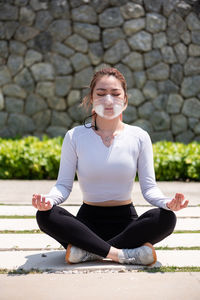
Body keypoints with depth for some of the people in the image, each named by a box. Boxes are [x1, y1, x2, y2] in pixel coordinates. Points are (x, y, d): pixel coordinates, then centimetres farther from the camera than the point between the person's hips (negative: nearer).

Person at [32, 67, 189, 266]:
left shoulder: (139, 137, 2)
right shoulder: (75, 137, 1)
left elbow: (149, 187, -1)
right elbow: (63, 184, -2)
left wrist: (167, 203, -24)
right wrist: (49, 199, -26)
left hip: (126, 221, 1)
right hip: (88, 221, 0)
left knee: (166, 219, -29)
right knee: (45, 215, -28)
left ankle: (87, 251, -27)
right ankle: (121, 253, -31)